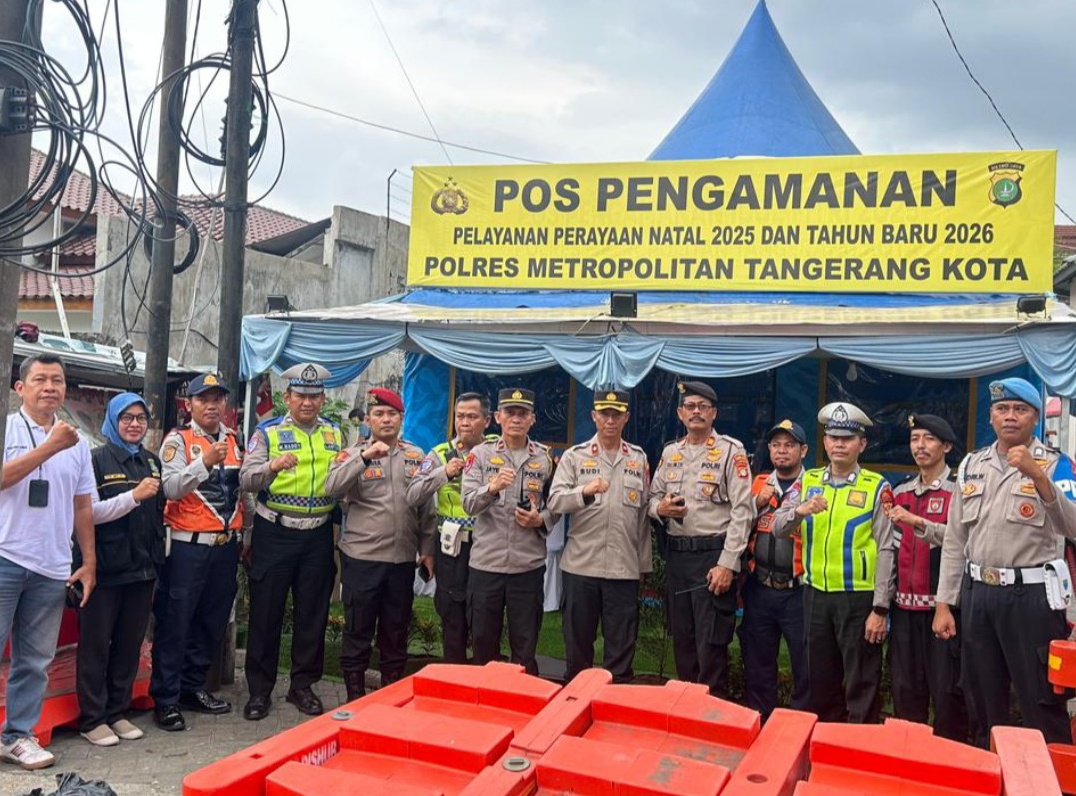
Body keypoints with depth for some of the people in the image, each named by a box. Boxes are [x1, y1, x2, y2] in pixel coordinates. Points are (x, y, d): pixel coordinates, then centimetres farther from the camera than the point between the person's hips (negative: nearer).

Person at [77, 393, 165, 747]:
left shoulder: (152, 462, 13)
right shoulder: (97, 459, -5)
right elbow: (89, 512, -14)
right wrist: (134, 496, -19)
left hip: (142, 568, 6)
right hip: (105, 568, -5)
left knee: (130, 644, 11)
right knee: (96, 645, 3)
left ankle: (118, 712, 23)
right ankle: (92, 719, 13)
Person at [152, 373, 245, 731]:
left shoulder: (234, 440, 13)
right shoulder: (177, 440, -5)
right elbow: (171, 488, -18)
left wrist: (242, 533, 19)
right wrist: (204, 461, -31)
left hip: (226, 544, 6)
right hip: (187, 545, -6)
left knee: (213, 621, 13)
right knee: (174, 623, 0)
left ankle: (193, 687, 27)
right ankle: (165, 699, 10)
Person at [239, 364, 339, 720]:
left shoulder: (334, 434, 10)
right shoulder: (267, 432, -1)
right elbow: (246, 480, -11)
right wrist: (272, 466, -30)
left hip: (318, 536, 3)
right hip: (274, 534, -3)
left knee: (312, 613, 9)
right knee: (266, 613, 4)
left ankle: (303, 686, 24)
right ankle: (259, 690, 17)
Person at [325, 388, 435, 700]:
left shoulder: (416, 457, 8)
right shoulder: (353, 454, 0)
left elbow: (426, 508, 11)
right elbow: (332, 488, -18)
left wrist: (427, 550, 8)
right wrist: (365, 456, -26)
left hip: (404, 559, 3)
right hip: (362, 557, -3)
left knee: (396, 632, 13)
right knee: (358, 631, 6)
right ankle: (355, 697, 19)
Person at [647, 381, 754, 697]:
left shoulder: (730, 451, -5)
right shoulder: (670, 452, 13)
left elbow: (742, 510, -11)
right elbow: (653, 497, 20)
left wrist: (727, 564, -16)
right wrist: (660, 508, -6)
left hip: (713, 555, -6)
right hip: (676, 554, 6)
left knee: (711, 644, -4)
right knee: (682, 639, 14)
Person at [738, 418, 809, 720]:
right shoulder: (758, 484, 10)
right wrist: (756, 504, -4)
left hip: (798, 590, -4)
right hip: (758, 589, 4)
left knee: (805, 665, 4)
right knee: (757, 663, 14)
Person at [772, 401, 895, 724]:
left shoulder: (876, 487, -5)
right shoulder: (808, 481, 7)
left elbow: (885, 551, -7)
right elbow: (778, 527, 1)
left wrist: (880, 609, -11)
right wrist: (800, 510, -21)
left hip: (859, 598, -4)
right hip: (816, 595, 4)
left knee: (862, 685, 4)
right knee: (820, 681, 16)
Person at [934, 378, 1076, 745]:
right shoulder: (972, 464, 10)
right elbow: (954, 540, 11)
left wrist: (1037, 476, -30)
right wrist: (944, 603, 8)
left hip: (1031, 595, -4)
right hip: (977, 593, 5)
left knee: (1042, 705, 1)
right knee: (983, 705, 16)